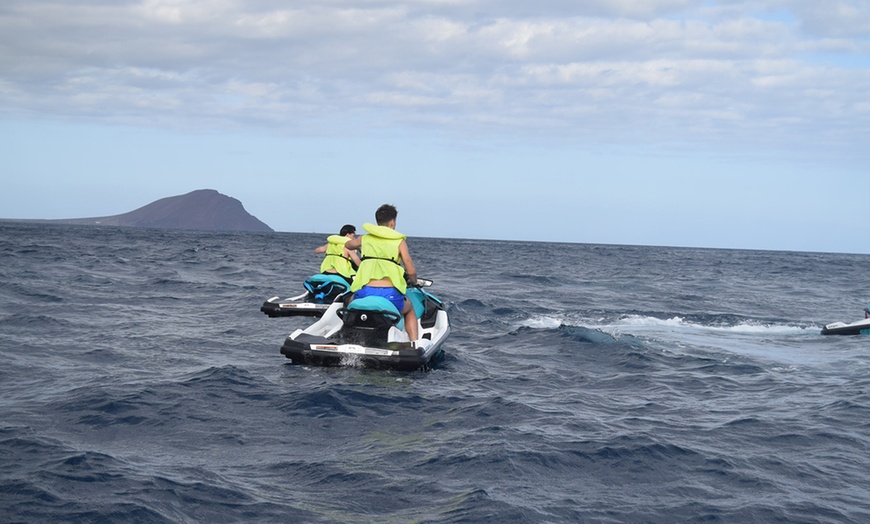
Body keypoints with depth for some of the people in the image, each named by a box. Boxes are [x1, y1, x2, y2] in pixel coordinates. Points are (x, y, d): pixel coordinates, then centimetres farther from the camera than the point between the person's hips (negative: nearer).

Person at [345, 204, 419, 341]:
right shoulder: (399, 241, 8)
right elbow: (411, 272, 3)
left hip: (365, 293, 2)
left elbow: (347, 245, 41)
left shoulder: (365, 239, 17)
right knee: (410, 310, 32)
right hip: (390, 294, -2)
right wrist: (413, 281, 26)